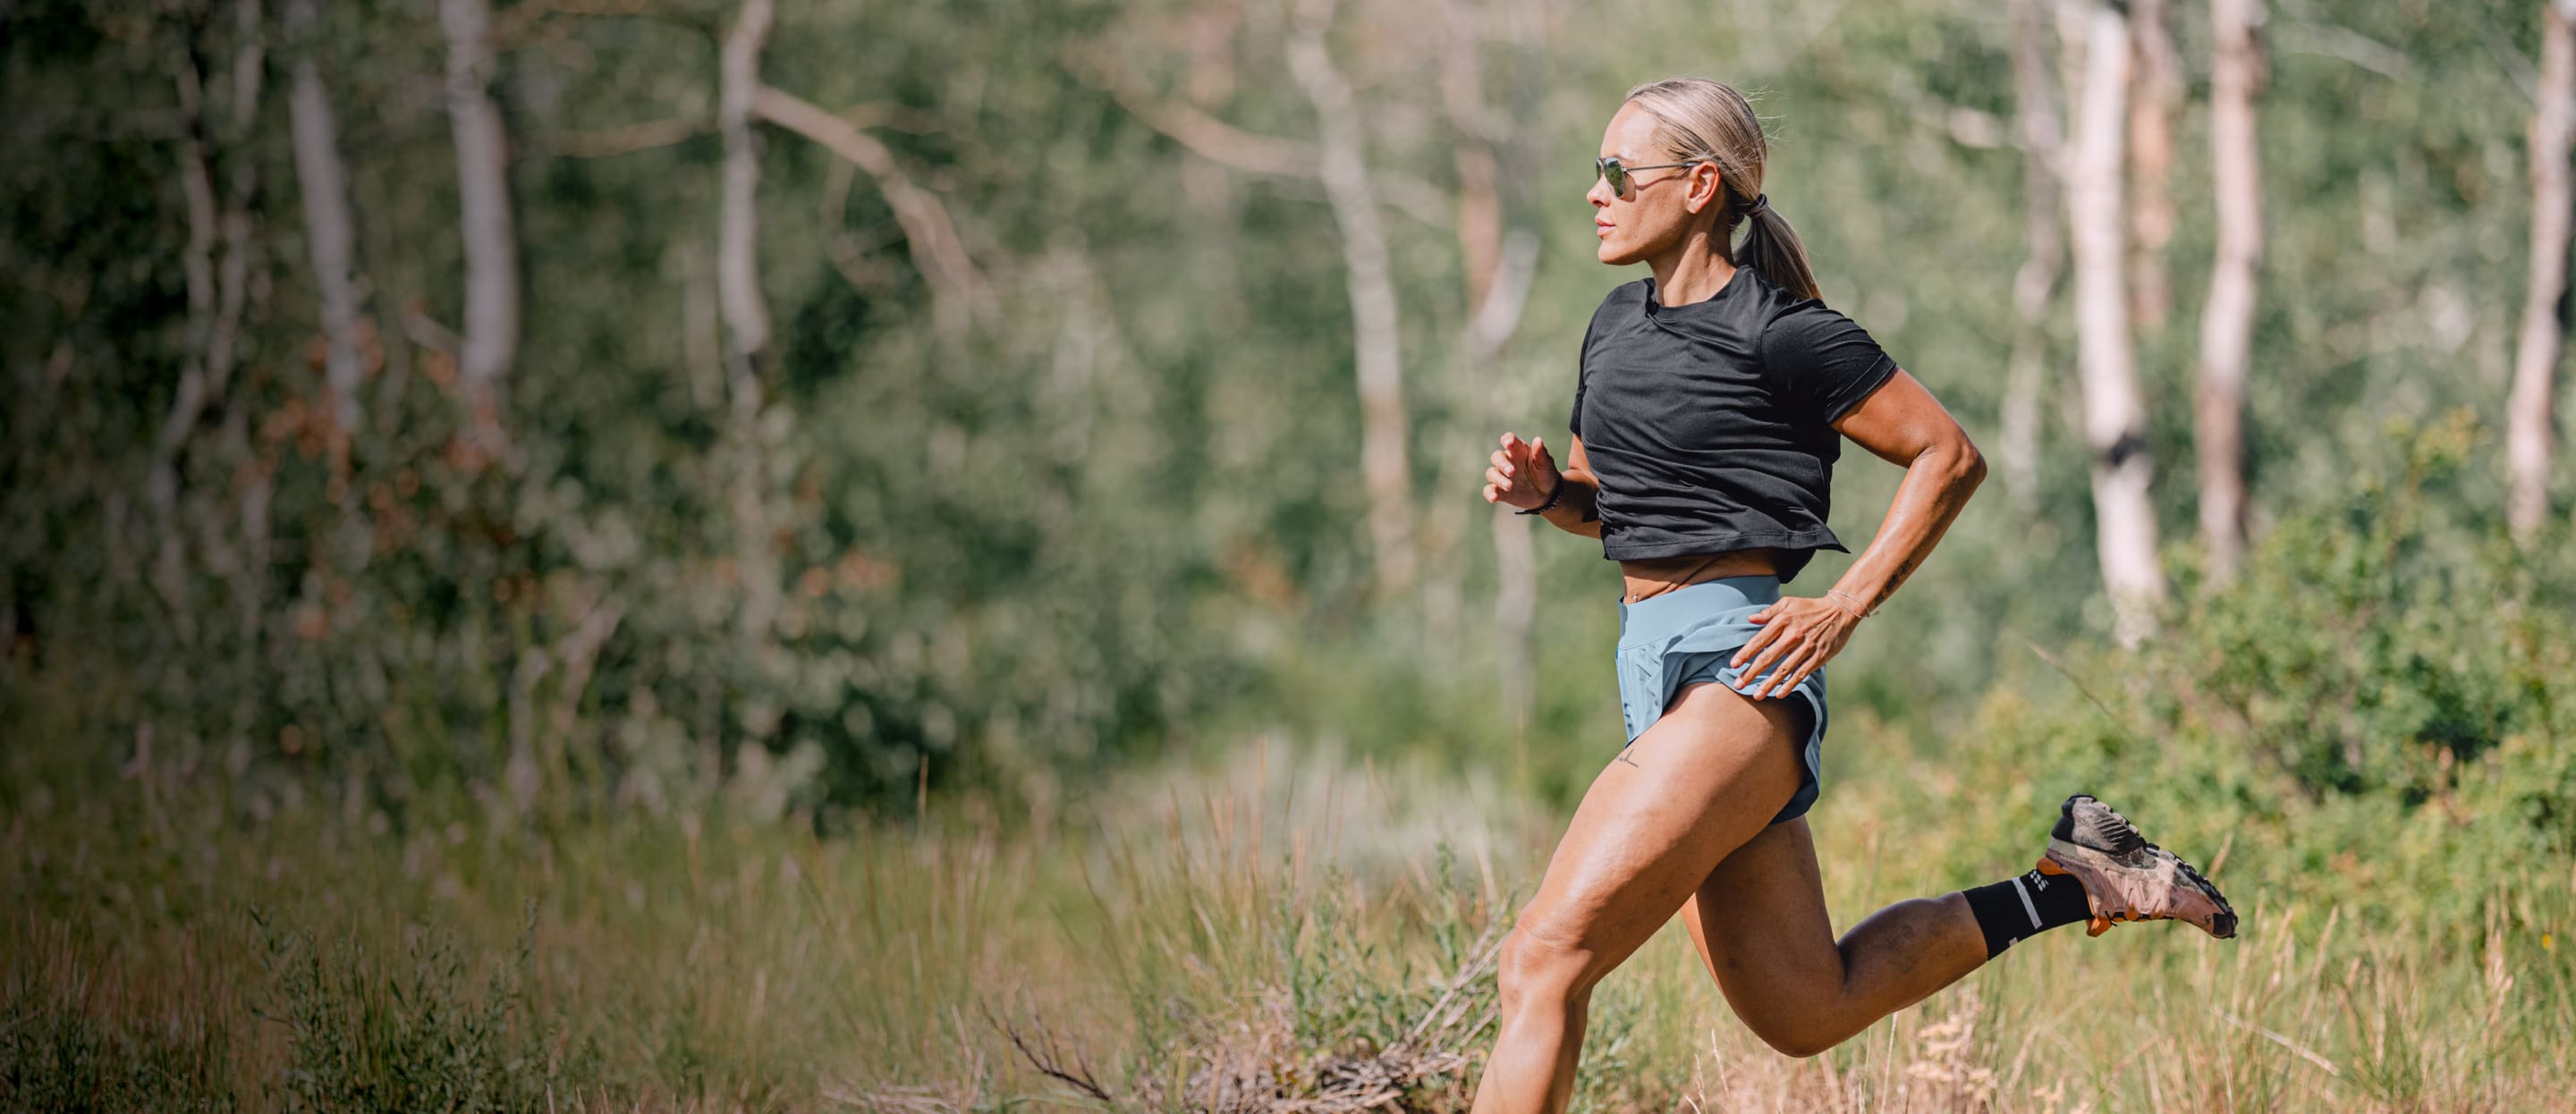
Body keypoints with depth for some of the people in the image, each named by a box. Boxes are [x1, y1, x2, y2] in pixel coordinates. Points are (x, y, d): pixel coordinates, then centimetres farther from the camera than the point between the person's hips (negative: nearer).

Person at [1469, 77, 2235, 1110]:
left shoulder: (1781, 335, -9)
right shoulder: (1619, 325, 14)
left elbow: (1949, 456, -6)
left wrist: (1845, 607, -12)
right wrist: (1541, 486, 3)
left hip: (1737, 666, -9)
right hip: (1653, 669, 9)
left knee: (1545, 957, -20)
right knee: (1802, 1012, 13)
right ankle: (2070, 883, 24)